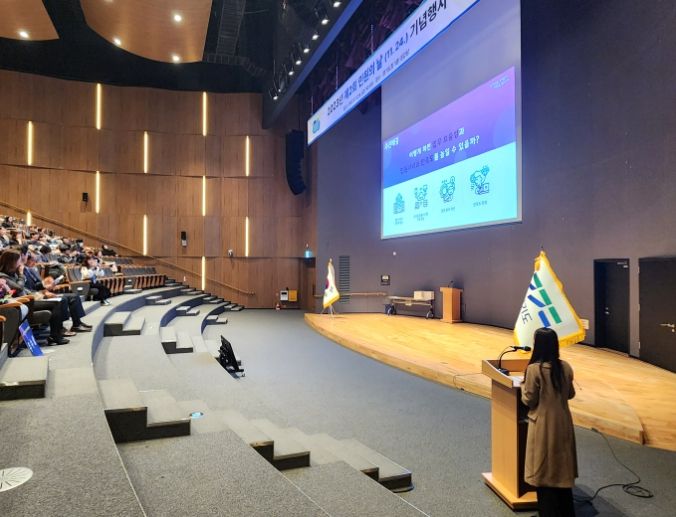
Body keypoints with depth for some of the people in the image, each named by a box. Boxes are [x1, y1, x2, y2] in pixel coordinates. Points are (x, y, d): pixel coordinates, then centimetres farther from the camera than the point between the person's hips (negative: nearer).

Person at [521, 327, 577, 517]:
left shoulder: (534, 369, -20)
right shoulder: (565, 367, -3)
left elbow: (529, 400, -13)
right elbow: (571, 394, 11)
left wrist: (523, 385, 4)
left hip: (543, 425, -6)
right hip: (563, 422, 6)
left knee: (544, 469, 8)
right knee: (562, 467, 20)